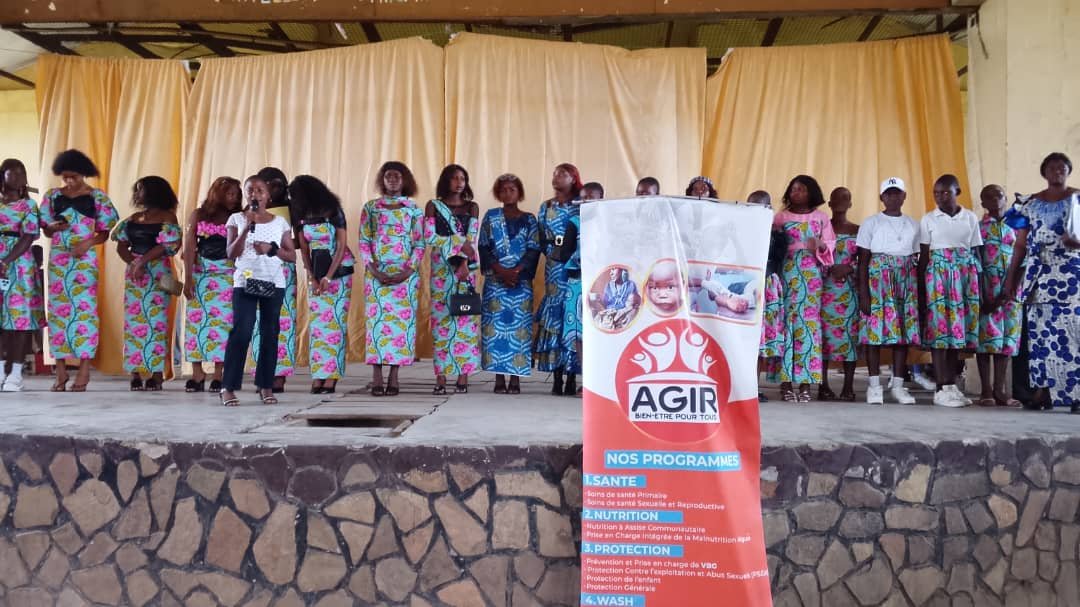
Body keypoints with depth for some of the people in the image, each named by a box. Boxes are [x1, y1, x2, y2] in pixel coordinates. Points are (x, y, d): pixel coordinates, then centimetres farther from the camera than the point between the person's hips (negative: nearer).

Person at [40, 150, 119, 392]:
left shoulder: (98, 197, 2)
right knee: (58, 309, 1)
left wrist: (88, 243, -16)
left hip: (85, 259, -3)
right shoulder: (52, 196, 10)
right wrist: (55, 227, -9)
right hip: (58, 258, 3)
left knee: (84, 308, -8)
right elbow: (45, 229, 14)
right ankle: (61, 371, 7)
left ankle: (84, 370, -5)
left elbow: (105, 233, 2)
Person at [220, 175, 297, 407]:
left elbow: (292, 256, 6)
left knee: (270, 333, 2)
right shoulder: (236, 219, 6)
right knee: (241, 332, -10)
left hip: (274, 283, 2)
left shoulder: (280, 221, 8)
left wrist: (272, 249, -11)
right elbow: (231, 253, -4)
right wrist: (248, 227, -12)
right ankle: (228, 387, -3)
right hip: (245, 282, -2)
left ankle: (266, 386, 10)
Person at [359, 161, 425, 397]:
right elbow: (363, 241, 5)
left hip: (405, 274, 0)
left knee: (401, 321, -2)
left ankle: (394, 377, 4)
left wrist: (407, 271, -9)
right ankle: (377, 378, -1)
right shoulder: (370, 207, 10)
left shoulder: (414, 210, 8)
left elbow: (419, 244, 4)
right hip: (376, 274, 0)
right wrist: (373, 270, -8)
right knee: (377, 320, -4)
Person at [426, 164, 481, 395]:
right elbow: (429, 237, -3)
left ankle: (463, 376, 0)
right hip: (441, 269, -1)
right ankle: (441, 377, -2)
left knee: (465, 318, -4)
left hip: (465, 268, 1)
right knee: (440, 318, -4)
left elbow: (472, 239, 1)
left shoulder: (472, 207, 12)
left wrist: (464, 263, -13)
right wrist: (460, 242, -11)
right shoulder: (433, 206, 9)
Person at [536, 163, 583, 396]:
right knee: (554, 314, -3)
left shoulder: (582, 206, 5)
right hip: (554, 268, 3)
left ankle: (571, 378, -1)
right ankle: (557, 378, -1)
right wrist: (555, 252, 0)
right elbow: (541, 240, 13)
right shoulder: (545, 207, 15)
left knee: (574, 315, -6)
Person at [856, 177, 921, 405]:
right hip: (877, 279, -3)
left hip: (906, 281, 3)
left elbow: (916, 260, 13)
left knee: (904, 330, 1)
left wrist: (919, 292, 5)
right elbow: (863, 260, -1)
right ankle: (874, 385, 0)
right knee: (874, 329, -7)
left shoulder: (913, 225, 14)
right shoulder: (871, 223, 4)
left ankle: (898, 384, 7)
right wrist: (863, 293, -10)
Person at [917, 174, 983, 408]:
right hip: (938, 274, -2)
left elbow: (976, 253, 10)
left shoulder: (971, 218, 9)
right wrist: (921, 291, -2)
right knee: (939, 327, -7)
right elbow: (923, 256, 2)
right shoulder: (929, 219, 3)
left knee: (959, 327, 3)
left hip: (966, 275, 3)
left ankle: (952, 385, 10)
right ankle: (942, 389, -6)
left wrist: (978, 285, 4)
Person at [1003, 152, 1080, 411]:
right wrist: (1011, 276, 6)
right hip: (1040, 273, 2)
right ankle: (1042, 389, 2)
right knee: (1040, 329, -1)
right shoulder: (1031, 203, 13)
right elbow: (1021, 244, 12)